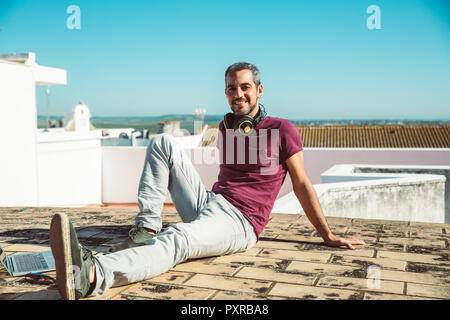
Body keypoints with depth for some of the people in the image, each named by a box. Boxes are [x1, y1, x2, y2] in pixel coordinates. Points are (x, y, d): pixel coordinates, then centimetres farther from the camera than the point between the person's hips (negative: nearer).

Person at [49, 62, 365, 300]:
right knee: (163, 142, -3)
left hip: (238, 223, -7)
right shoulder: (226, 127, 17)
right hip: (208, 203, 7)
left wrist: (328, 236, 2)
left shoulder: (282, 130, -1)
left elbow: (302, 185, 2)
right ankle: (147, 231, -15)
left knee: (177, 240, -39)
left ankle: (90, 276, -62)